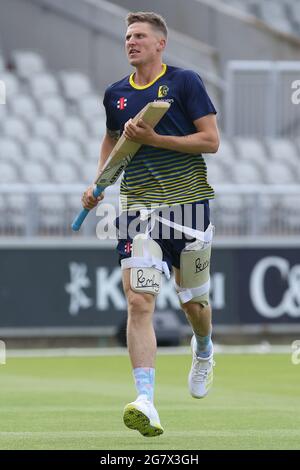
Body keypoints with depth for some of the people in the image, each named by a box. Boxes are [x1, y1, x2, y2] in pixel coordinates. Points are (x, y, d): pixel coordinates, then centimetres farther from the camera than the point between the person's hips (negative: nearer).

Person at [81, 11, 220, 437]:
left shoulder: (185, 82, -3)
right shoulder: (116, 94, 11)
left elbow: (211, 141, -7)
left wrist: (155, 139, -15)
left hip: (189, 203, -2)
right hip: (139, 206, 2)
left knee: (193, 301, 10)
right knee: (139, 302, -15)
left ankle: (204, 352, 47)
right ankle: (145, 402, -23)